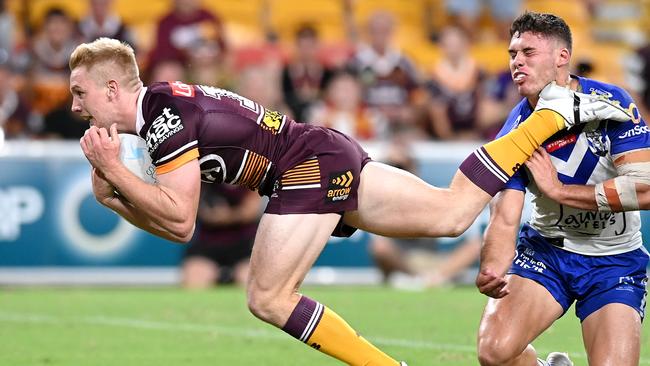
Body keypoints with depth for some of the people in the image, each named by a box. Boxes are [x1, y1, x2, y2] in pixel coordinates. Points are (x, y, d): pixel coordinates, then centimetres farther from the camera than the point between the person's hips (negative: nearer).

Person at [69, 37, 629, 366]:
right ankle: (554, 113, 16)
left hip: (312, 163, -10)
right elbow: (172, 227, 14)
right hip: (329, 158, 10)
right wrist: (111, 193, 2)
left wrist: (115, 171, -20)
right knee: (454, 211, 11)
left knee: (268, 297, -10)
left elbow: (180, 219, -22)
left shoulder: (167, 116, -17)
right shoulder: (154, 114, 12)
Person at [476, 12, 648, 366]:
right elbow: (504, 218, -18)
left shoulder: (610, 103, -17)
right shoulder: (514, 134, -12)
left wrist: (558, 190, -25)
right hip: (546, 249, 2)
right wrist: (492, 272, -39)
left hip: (615, 260, -2)